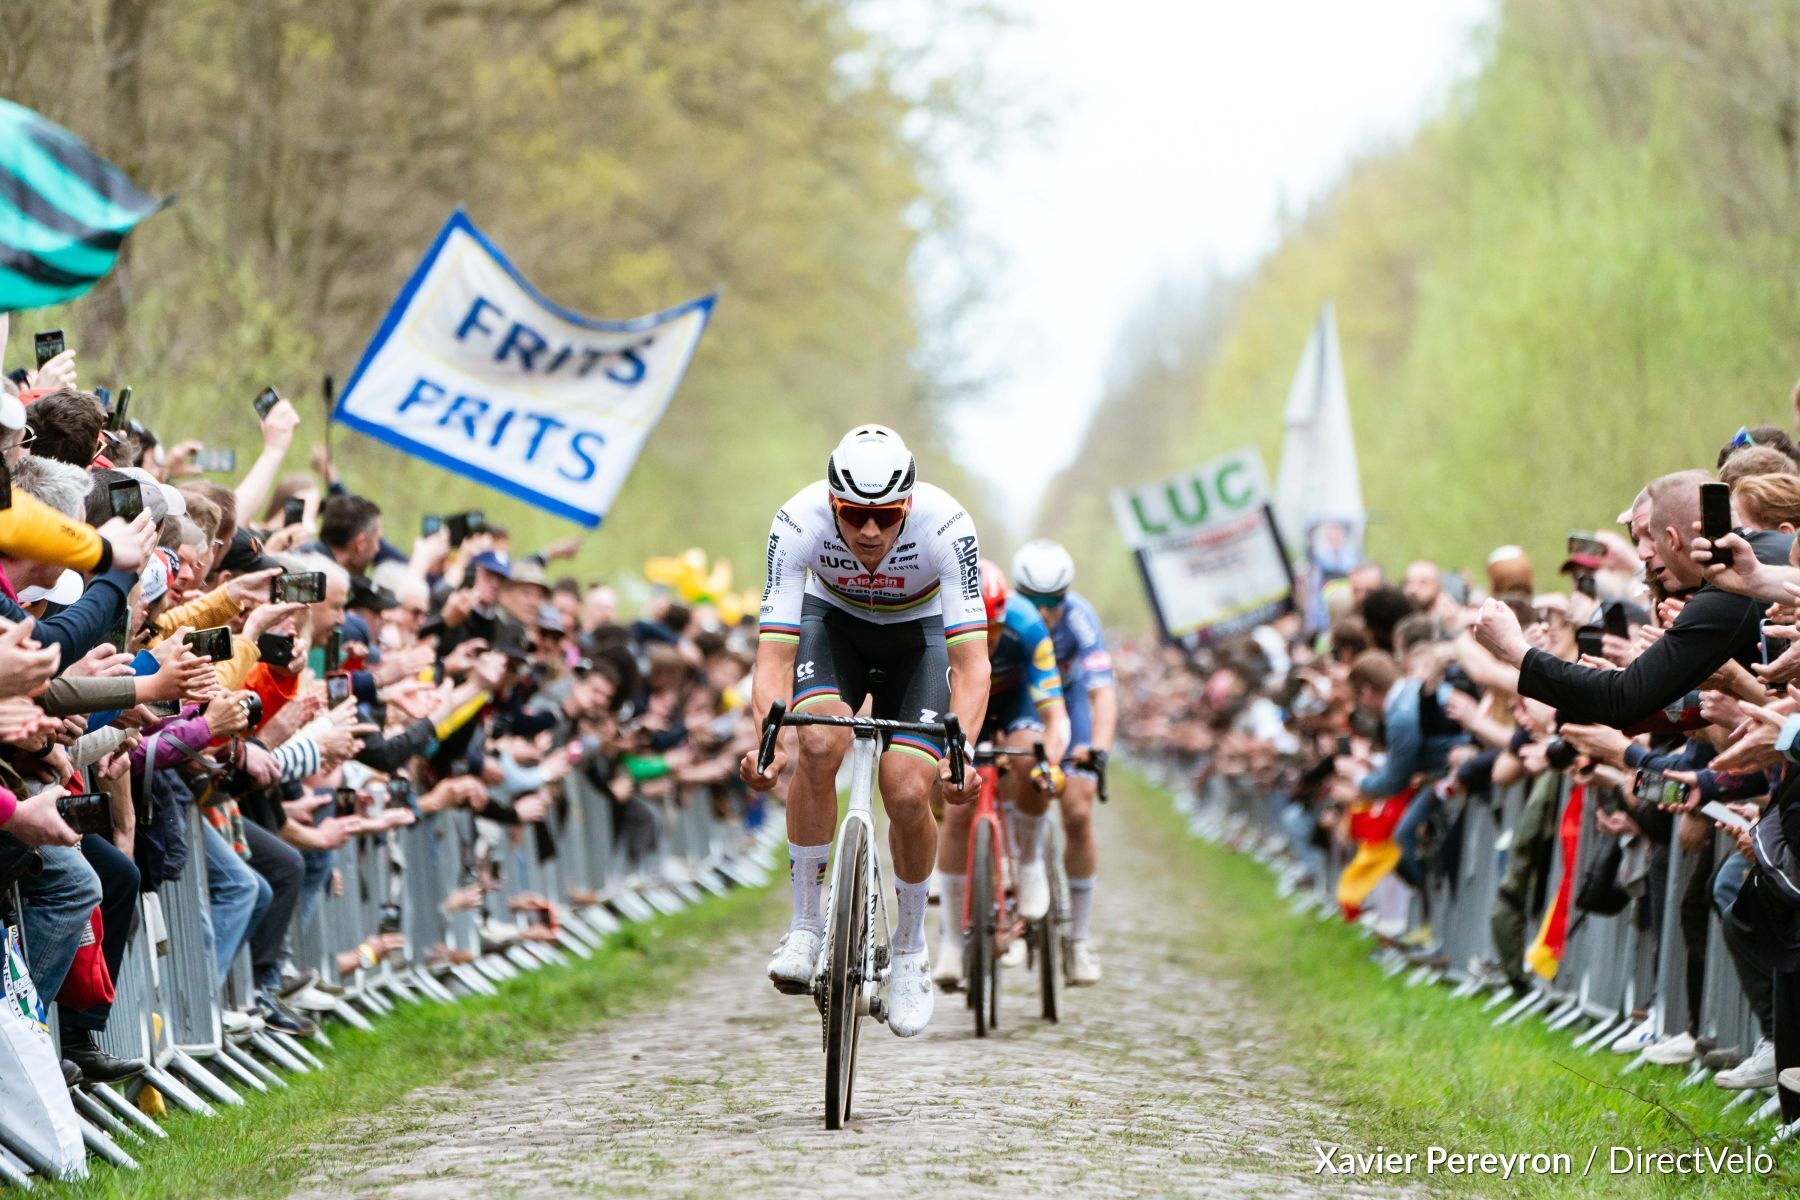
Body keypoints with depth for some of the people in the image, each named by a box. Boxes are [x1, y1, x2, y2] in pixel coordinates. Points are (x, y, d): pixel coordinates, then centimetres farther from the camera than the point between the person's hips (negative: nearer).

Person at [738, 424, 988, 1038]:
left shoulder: (945, 525, -35)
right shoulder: (799, 522, -33)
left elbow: (971, 662, -36)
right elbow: (774, 654, -34)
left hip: (918, 635, 0)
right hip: (832, 622, 0)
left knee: (909, 794, -17)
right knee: (820, 741, -30)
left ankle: (910, 948, 10)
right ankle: (806, 925, -15)